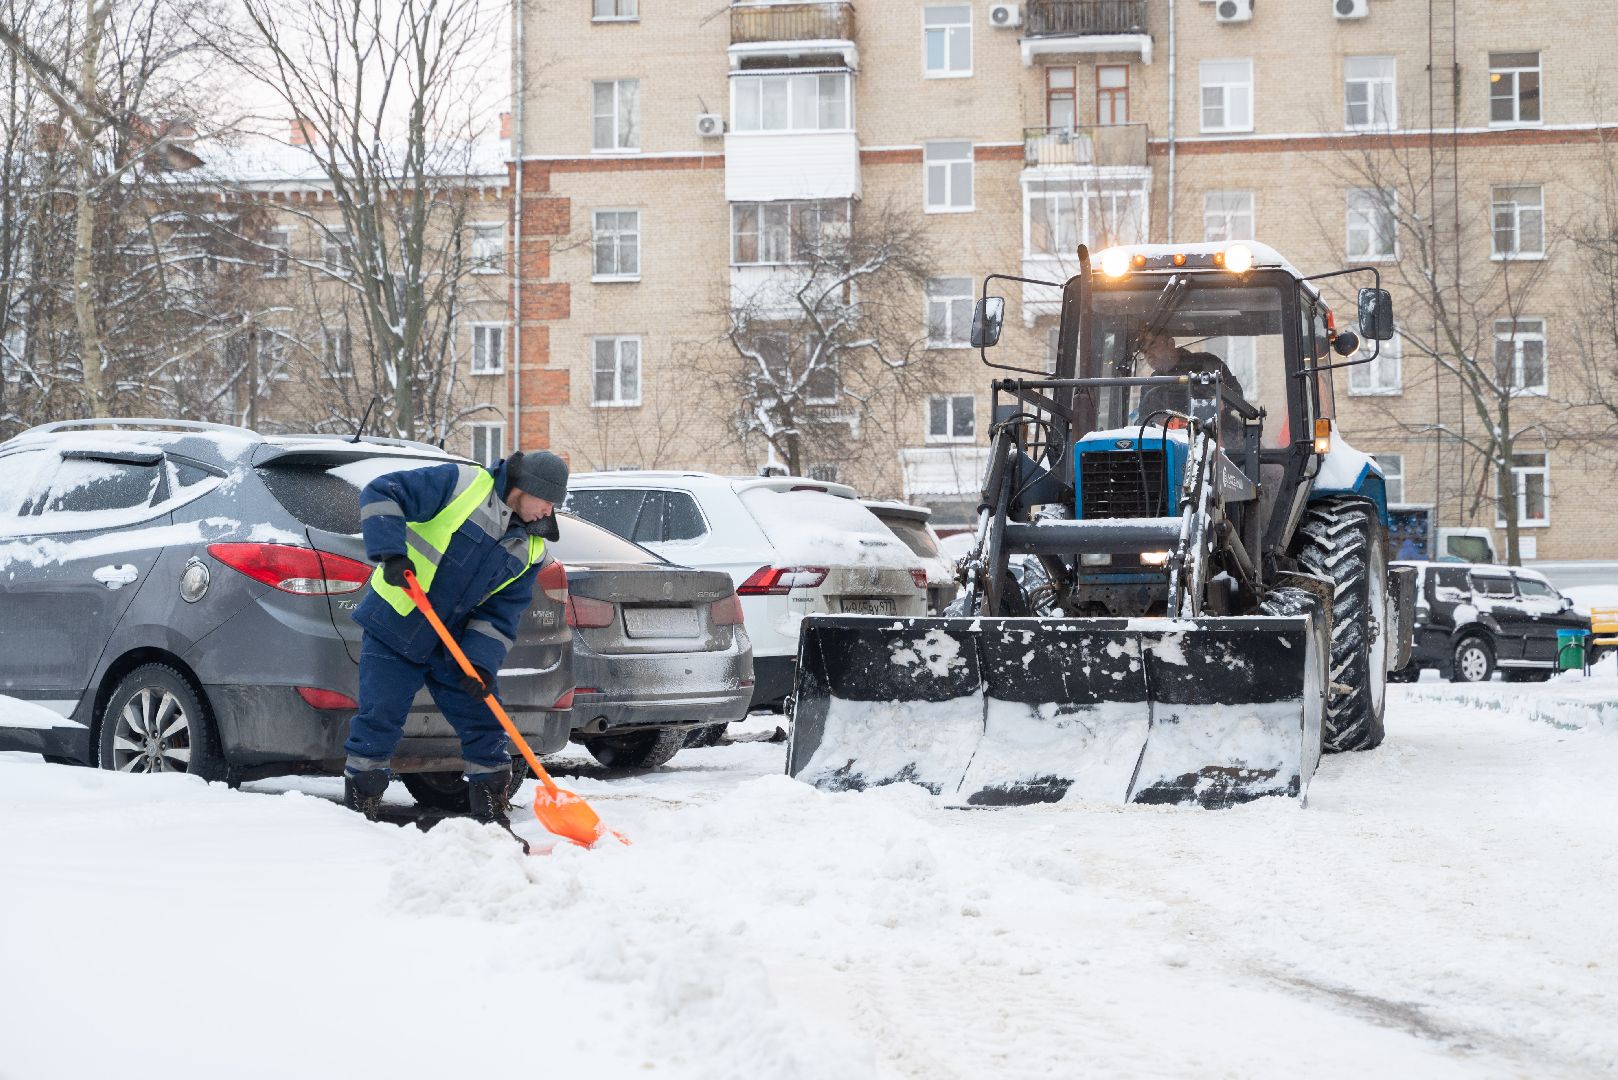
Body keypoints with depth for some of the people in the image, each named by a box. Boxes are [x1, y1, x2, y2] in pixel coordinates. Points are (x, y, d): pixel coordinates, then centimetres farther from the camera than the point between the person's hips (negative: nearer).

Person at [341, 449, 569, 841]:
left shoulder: (531, 550, 4)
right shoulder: (461, 485, -14)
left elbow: (501, 613, 2)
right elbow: (381, 494, -17)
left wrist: (481, 661, -14)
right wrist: (391, 553, -29)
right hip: (393, 629, -5)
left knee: (485, 724, 2)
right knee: (378, 722, -7)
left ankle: (494, 822, 12)